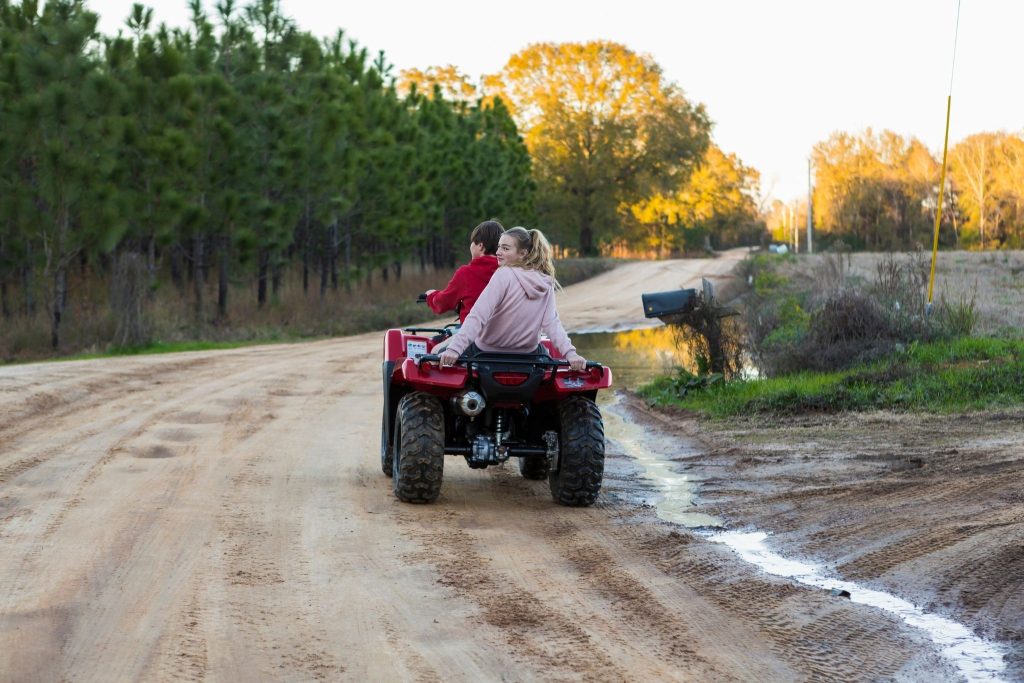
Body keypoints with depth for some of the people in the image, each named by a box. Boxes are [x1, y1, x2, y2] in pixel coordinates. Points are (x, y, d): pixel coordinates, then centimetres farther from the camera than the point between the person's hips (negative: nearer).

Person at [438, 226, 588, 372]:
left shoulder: (504, 275, -21)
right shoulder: (546, 284, -4)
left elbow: (478, 315, -29)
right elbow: (552, 323, -15)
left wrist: (454, 349, -35)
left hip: (488, 354, -5)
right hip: (527, 355, 5)